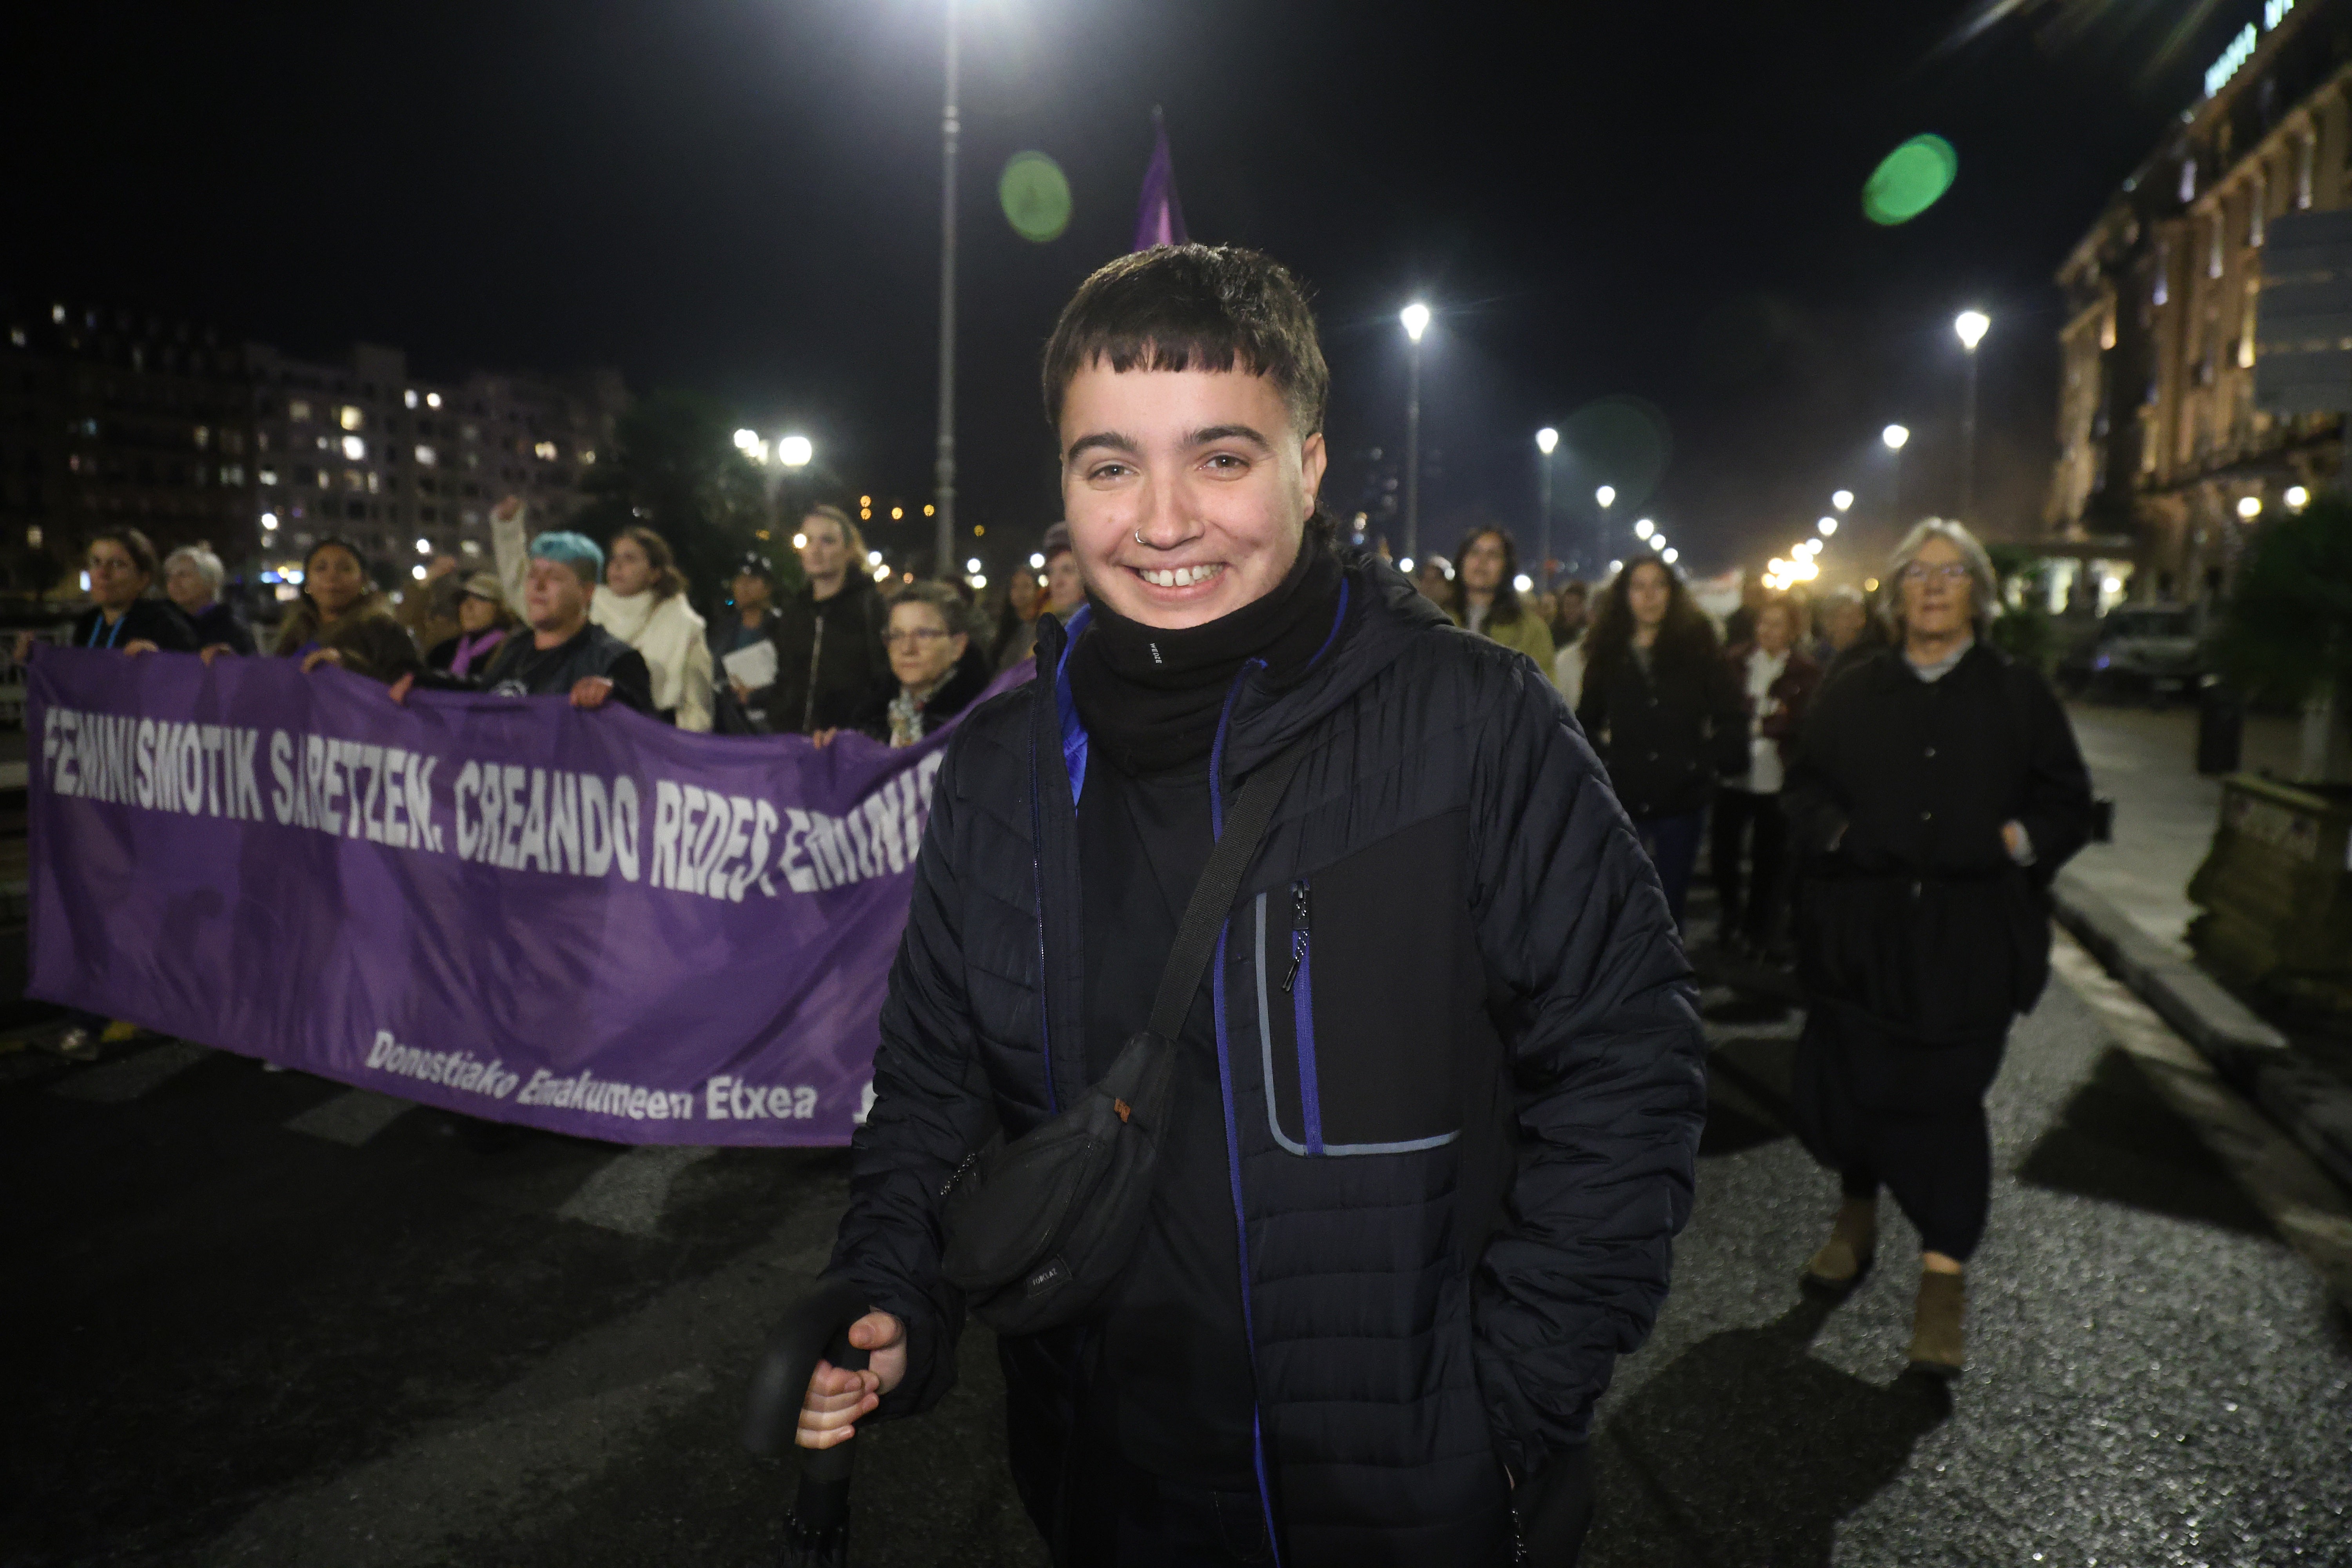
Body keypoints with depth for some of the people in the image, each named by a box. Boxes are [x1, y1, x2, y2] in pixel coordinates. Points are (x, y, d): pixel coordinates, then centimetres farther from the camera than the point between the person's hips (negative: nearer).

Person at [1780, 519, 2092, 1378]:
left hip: (1968, 941, -1)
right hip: (1858, 930, 2)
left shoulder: (2018, 693, 5)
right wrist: (1843, 833, -9)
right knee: (1844, 1080, 6)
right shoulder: (1853, 692, 9)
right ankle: (1858, 1214, 32)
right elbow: (1803, 790, 10)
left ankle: (1943, 1274, 8)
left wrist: (2014, 842, -12)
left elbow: (2068, 805, 6)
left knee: (1946, 1097, -3)